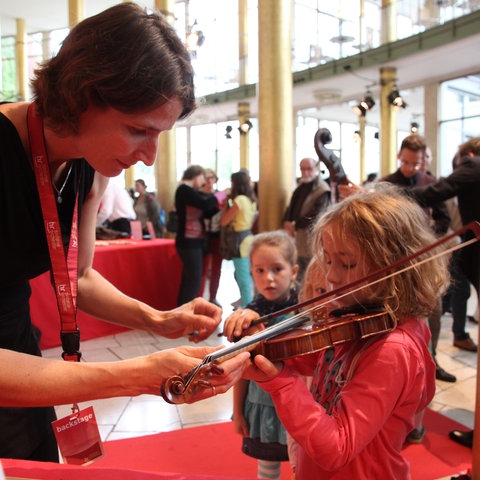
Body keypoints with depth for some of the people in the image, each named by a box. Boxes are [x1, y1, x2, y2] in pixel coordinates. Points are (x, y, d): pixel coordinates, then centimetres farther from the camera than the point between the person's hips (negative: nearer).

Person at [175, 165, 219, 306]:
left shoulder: (188, 191, 18)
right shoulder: (184, 189, -12)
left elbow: (205, 212, 16)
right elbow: (205, 203, -24)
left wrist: (218, 206, 1)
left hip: (192, 241, 10)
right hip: (189, 242, -10)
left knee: (188, 279, 13)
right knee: (194, 280, -10)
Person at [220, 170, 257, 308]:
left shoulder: (239, 200, -16)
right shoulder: (250, 199, 9)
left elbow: (223, 222, -13)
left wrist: (225, 205, -1)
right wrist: (229, 205, 13)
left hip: (240, 240, -9)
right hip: (248, 237, 9)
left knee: (243, 277, -1)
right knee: (243, 275, 20)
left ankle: (246, 306, 5)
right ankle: (247, 303, 29)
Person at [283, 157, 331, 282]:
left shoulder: (322, 190, -15)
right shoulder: (301, 187, 13)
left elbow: (314, 216, -20)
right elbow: (291, 206, 14)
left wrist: (295, 225, -13)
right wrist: (287, 222, -5)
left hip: (311, 236, -8)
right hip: (298, 235, 8)